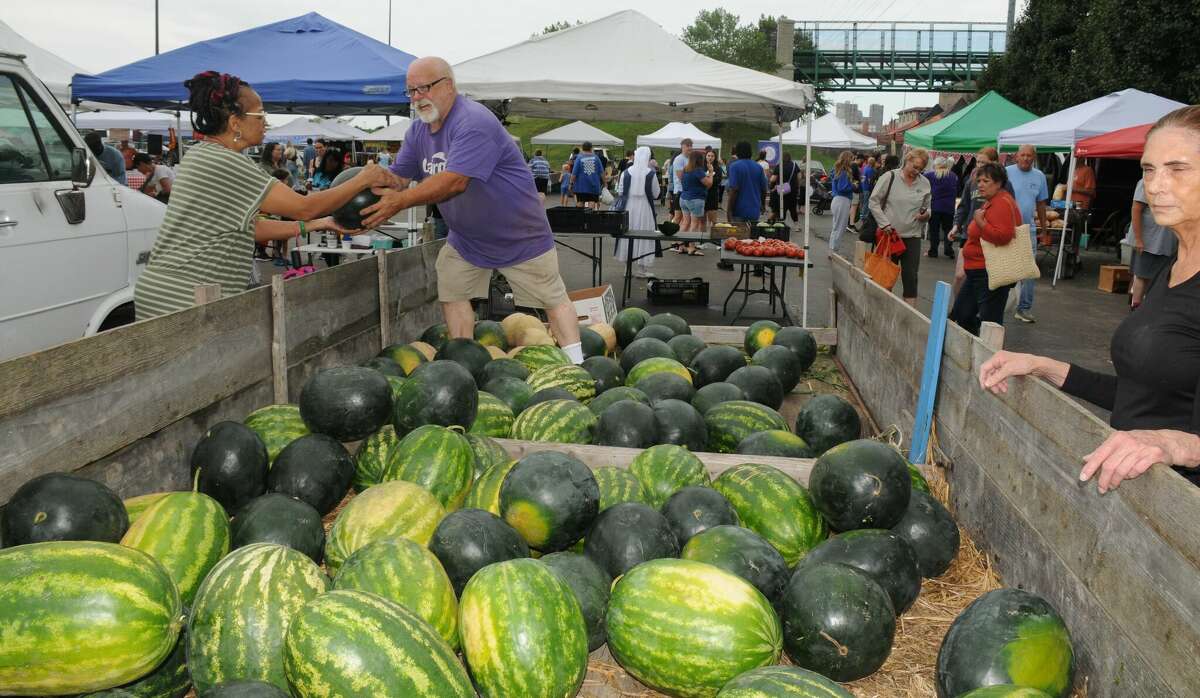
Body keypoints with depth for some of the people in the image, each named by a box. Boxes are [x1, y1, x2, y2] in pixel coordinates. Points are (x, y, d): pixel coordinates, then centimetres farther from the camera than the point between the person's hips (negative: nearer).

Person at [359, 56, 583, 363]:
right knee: (452, 292, 2)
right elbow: (397, 178, -3)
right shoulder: (418, 130, 1)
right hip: (465, 238, 8)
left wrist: (400, 201, -45)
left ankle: (575, 368, 6)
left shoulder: (474, 122, -28)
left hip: (520, 235, -7)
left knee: (553, 298, 0)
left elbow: (454, 182, -38)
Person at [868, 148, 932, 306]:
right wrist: (885, 224, -11)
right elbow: (874, 202, -4)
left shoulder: (925, 183, 7)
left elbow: (928, 207, 20)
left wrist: (926, 214, -4)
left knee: (910, 276, -2)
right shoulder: (890, 177, -4)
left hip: (913, 236, 2)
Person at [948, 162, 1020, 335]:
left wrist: (980, 222, -24)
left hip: (991, 274, -12)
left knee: (990, 321, -6)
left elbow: (1003, 236, -30)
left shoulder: (1002, 204, -17)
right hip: (978, 271, 12)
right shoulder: (990, 202, 16)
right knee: (961, 314, 18)